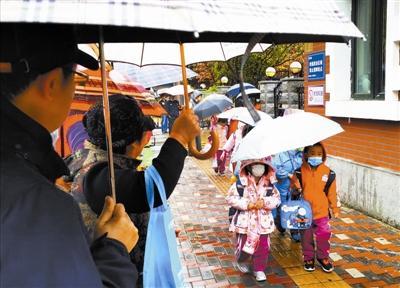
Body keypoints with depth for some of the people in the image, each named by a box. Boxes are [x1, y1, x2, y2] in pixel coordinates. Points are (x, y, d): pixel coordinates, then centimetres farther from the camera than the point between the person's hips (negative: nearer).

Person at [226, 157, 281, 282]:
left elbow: (277, 199, -1)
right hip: (245, 222, -2)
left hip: (263, 222, 3)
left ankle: (259, 269, 26)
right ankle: (241, 261, 42)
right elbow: (231, 198, -14)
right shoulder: (241, 183, -13)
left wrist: (265, 203, -19)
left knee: (263, 247, 7)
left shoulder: (269, 184, -3)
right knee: (243, 246, 10)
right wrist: (247, 204, -21)